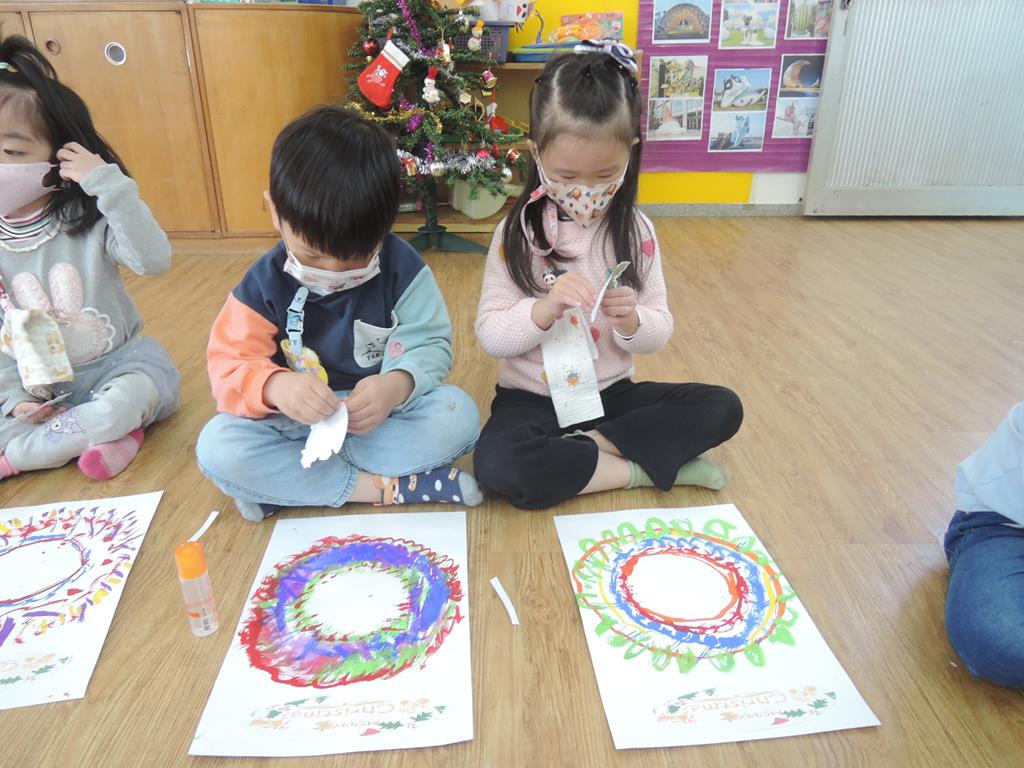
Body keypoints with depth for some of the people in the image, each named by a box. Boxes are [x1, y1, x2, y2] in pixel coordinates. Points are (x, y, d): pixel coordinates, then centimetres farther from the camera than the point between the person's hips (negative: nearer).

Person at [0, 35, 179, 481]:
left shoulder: (90, 219, -10)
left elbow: (154, 260, -29)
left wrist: (109, 182, -31)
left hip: (116, 364, -2)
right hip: (38, 383, 3)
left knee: (136, 394, -33)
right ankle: (106, 436, -15)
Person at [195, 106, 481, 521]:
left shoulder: (401, 267, -10)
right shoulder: (265, 284, -9)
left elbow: (429, 343, -11)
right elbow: (230, 365, -12)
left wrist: (398, 384, -35)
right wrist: (275, 386, -37)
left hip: (384, 413, 0)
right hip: (298, 420, 1)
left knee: (458, 414, -27)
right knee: (216, 447, -25)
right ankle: (384, 487, -22)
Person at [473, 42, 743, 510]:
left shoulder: (635, 231, -2)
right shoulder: (516, 234, -9)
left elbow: (658, 334, 1)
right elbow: (490, 336, -10)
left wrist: (632, 321, -22)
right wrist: (543, 309, -29)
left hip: (611, 393, 3)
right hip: (533, 398, -2)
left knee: (722, 408, -15)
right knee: (497, 464, -33)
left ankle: (583, 447, -15)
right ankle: (647, 468, -16)